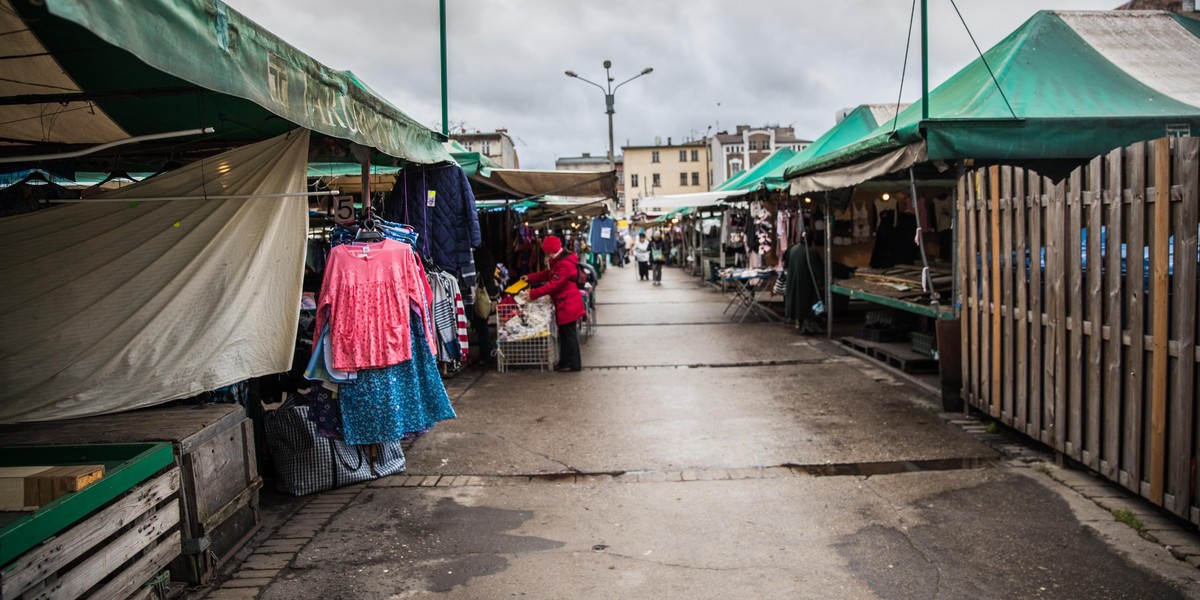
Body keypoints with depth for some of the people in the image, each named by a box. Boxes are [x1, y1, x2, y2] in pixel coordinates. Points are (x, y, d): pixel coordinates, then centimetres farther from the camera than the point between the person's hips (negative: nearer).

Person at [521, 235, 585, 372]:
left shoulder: (565, 264, -24)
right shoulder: (559, 261, 11)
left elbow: (553, 285, -25)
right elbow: (548, 274, 19)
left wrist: (533, 294, -21)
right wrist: (530, 277, 11)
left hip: (568, 305, -10)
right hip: (565, 304, 10)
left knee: (568, 334, -2)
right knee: (565, 334, 15)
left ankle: (574, 364, 6)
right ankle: (565, 362, 23)